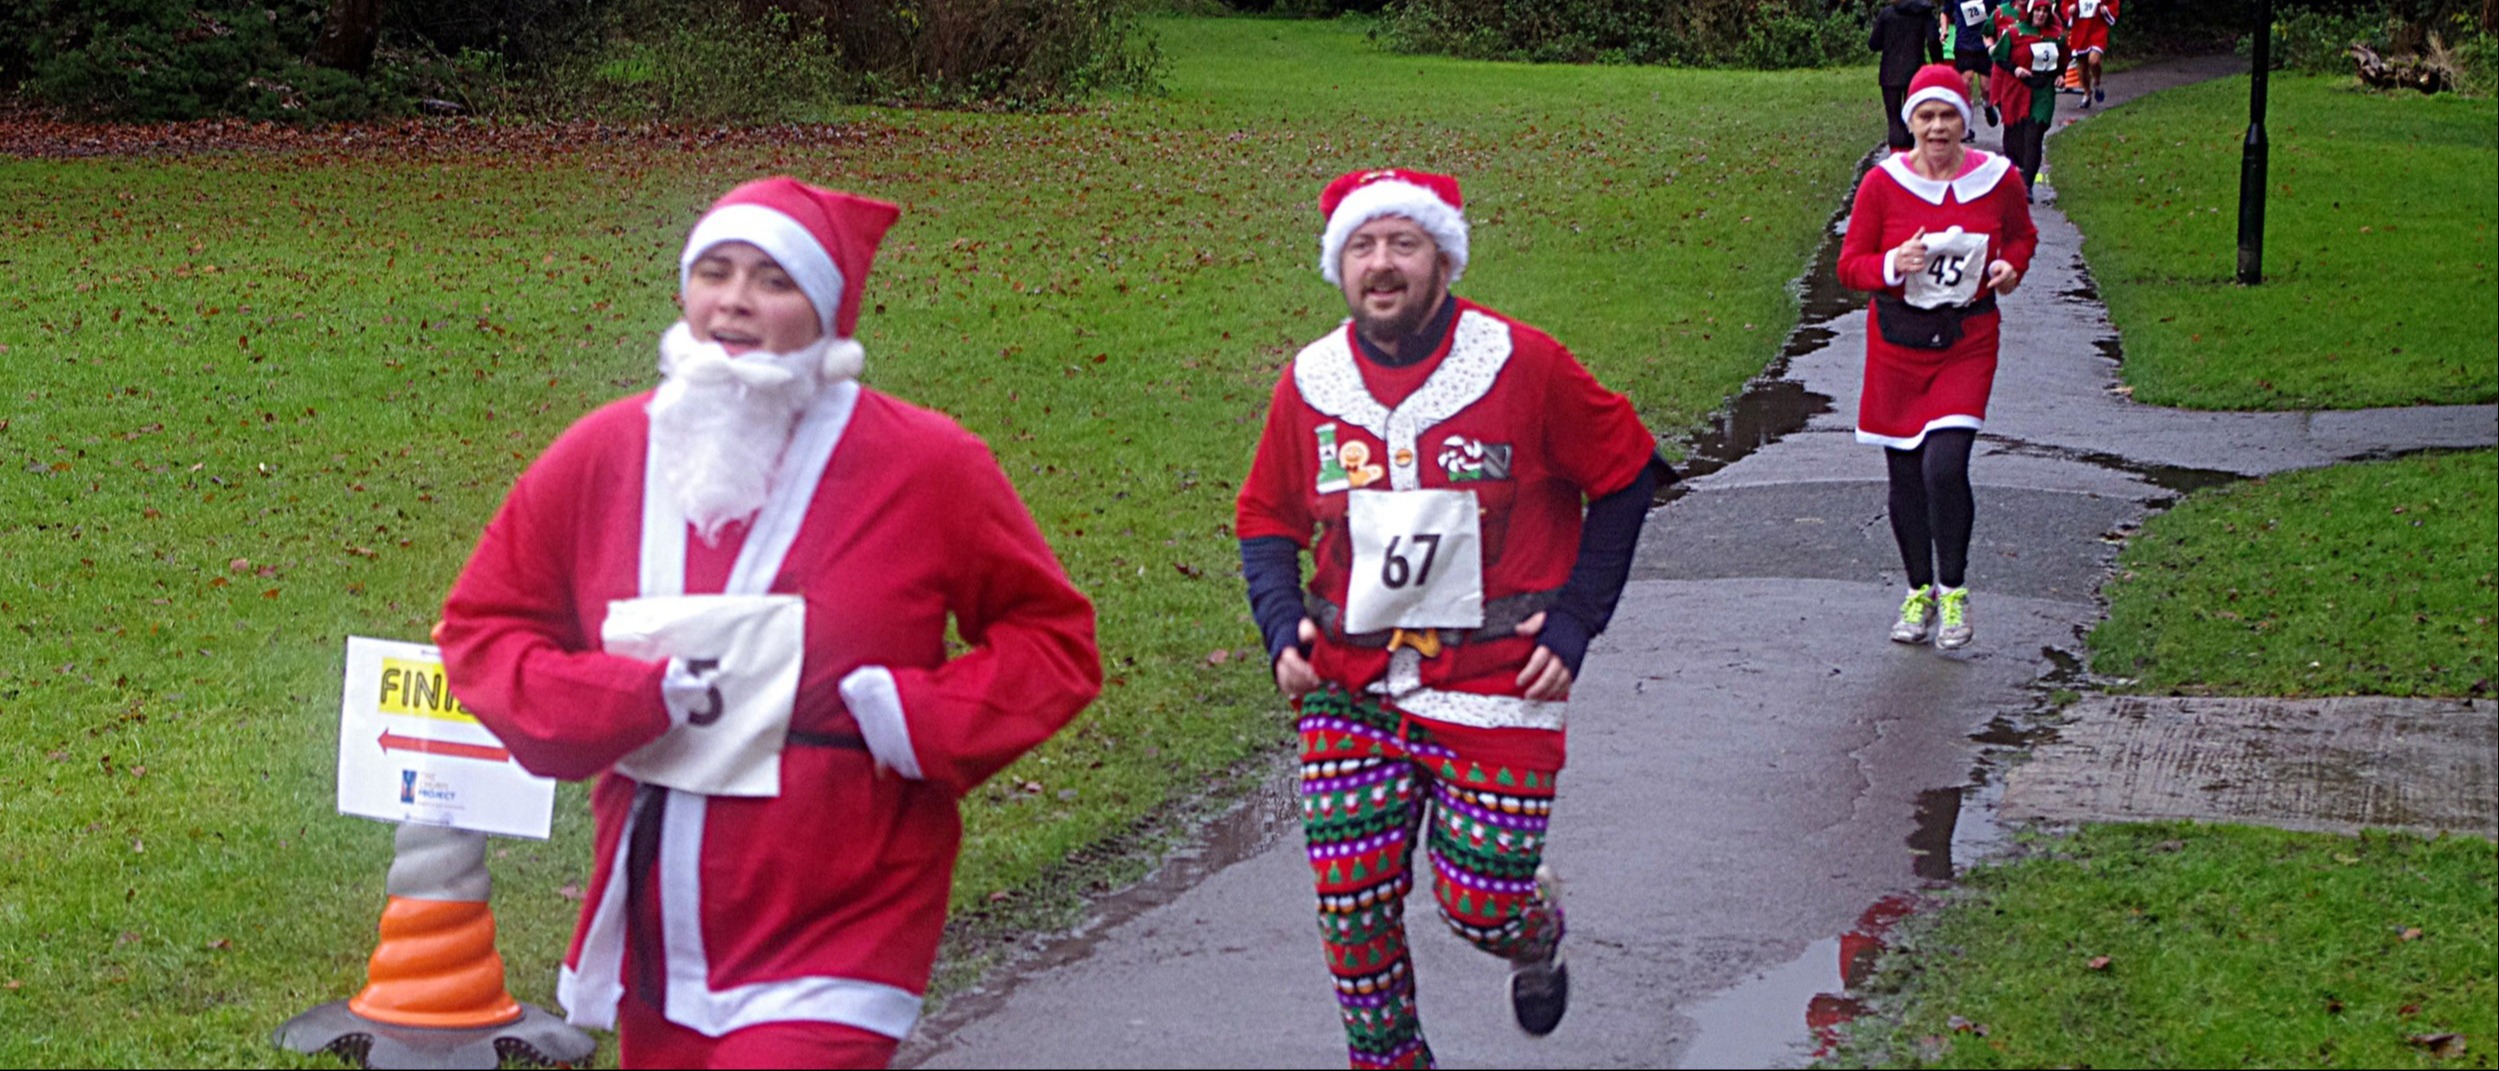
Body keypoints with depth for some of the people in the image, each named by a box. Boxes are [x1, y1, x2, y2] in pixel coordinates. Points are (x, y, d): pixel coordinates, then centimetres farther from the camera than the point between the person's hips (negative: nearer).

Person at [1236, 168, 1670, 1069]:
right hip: (1349, 684, 3)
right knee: (1351, 901, -3)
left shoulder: (1524, 366, -9)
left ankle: (1539, 934, 37)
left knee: (1483, 908, -2)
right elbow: (1267, 520, 15)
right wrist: (1282, 626, -2)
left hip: (1495, 683, -3)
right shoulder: (1310, 384, 1)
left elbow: (1626, 477, 1)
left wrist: (1576, 619, -3)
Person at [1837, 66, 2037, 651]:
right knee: (1905, 476, 8)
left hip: (1967, 343, -1)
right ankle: (1919, 592, 28)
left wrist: (2011, 266, -3)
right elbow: (1850, 264, 0)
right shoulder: (1883, 182, -4)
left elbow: (2023, 235, 18)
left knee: (1945, 465, -17)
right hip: (1897, 344, 1)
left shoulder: (1996, 179, -1)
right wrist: (1892, 266, -20)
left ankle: (1953, 590, 4)